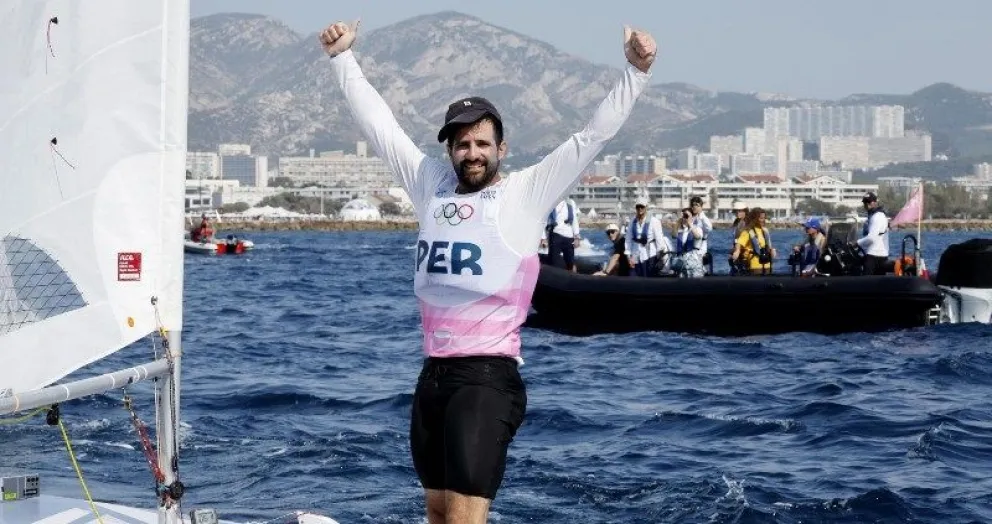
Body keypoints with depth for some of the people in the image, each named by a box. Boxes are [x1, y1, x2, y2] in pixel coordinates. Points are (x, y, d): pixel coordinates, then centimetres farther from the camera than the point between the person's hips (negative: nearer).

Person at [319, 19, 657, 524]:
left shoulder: (526, 193, -1)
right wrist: (342, 58, 24)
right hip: (433, 374, 6)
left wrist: (635, 73, -13)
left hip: (489, 378, -6)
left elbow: (593, 134, -5)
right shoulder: (432, 184, 12)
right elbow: (378, 123, 21)